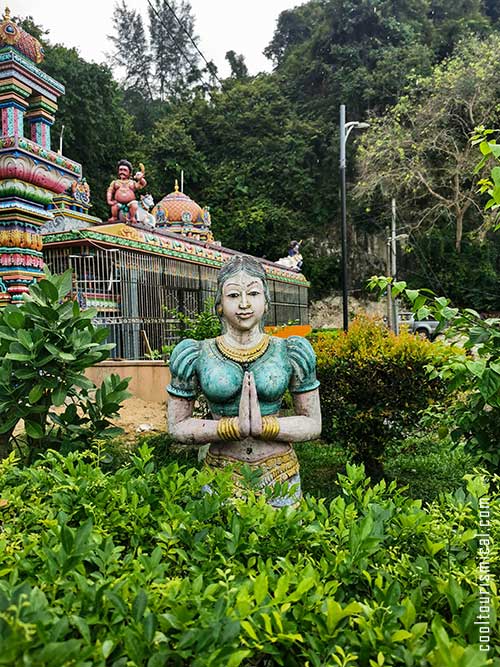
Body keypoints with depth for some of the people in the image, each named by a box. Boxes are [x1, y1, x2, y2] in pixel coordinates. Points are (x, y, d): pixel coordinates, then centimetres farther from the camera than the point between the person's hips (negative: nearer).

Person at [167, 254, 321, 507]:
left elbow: (312, 425, -1)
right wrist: (233, 427, -18)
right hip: (221, 476, 0)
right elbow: (177, 426, -3)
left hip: (280, 475, 1)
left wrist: (263, 426, -18)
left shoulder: (289, 353, -3)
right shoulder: (197, 356, -5)